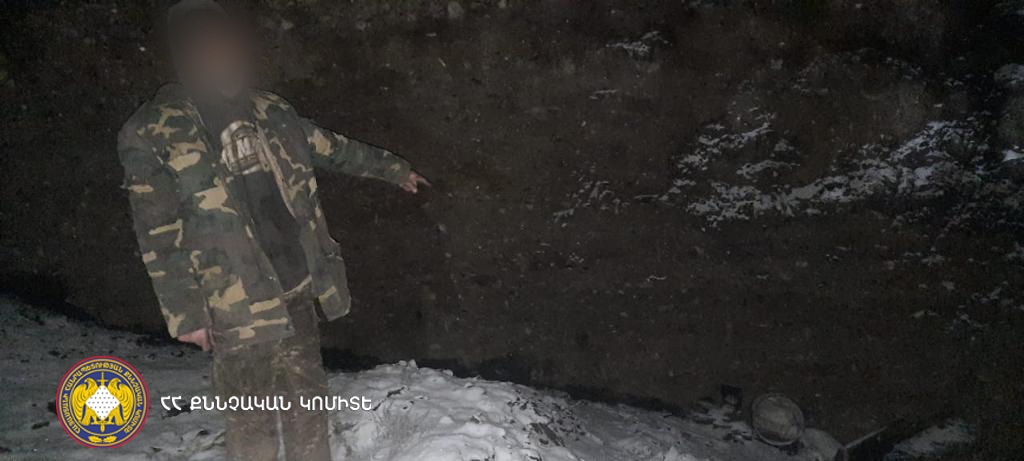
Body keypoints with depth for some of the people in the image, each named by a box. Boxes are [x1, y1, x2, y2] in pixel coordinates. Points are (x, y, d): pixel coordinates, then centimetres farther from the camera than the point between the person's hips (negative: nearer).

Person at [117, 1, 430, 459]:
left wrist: (392, 167, 30)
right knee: (253, 422, 6)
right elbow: (159, 239, -9)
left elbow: (331, 148, 20)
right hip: (238, 307, -5)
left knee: (307, 401, 17)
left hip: (298, 290, 5)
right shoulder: (153, 134, -10)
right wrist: (186, 313, -10)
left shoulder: (269, 111, 6)